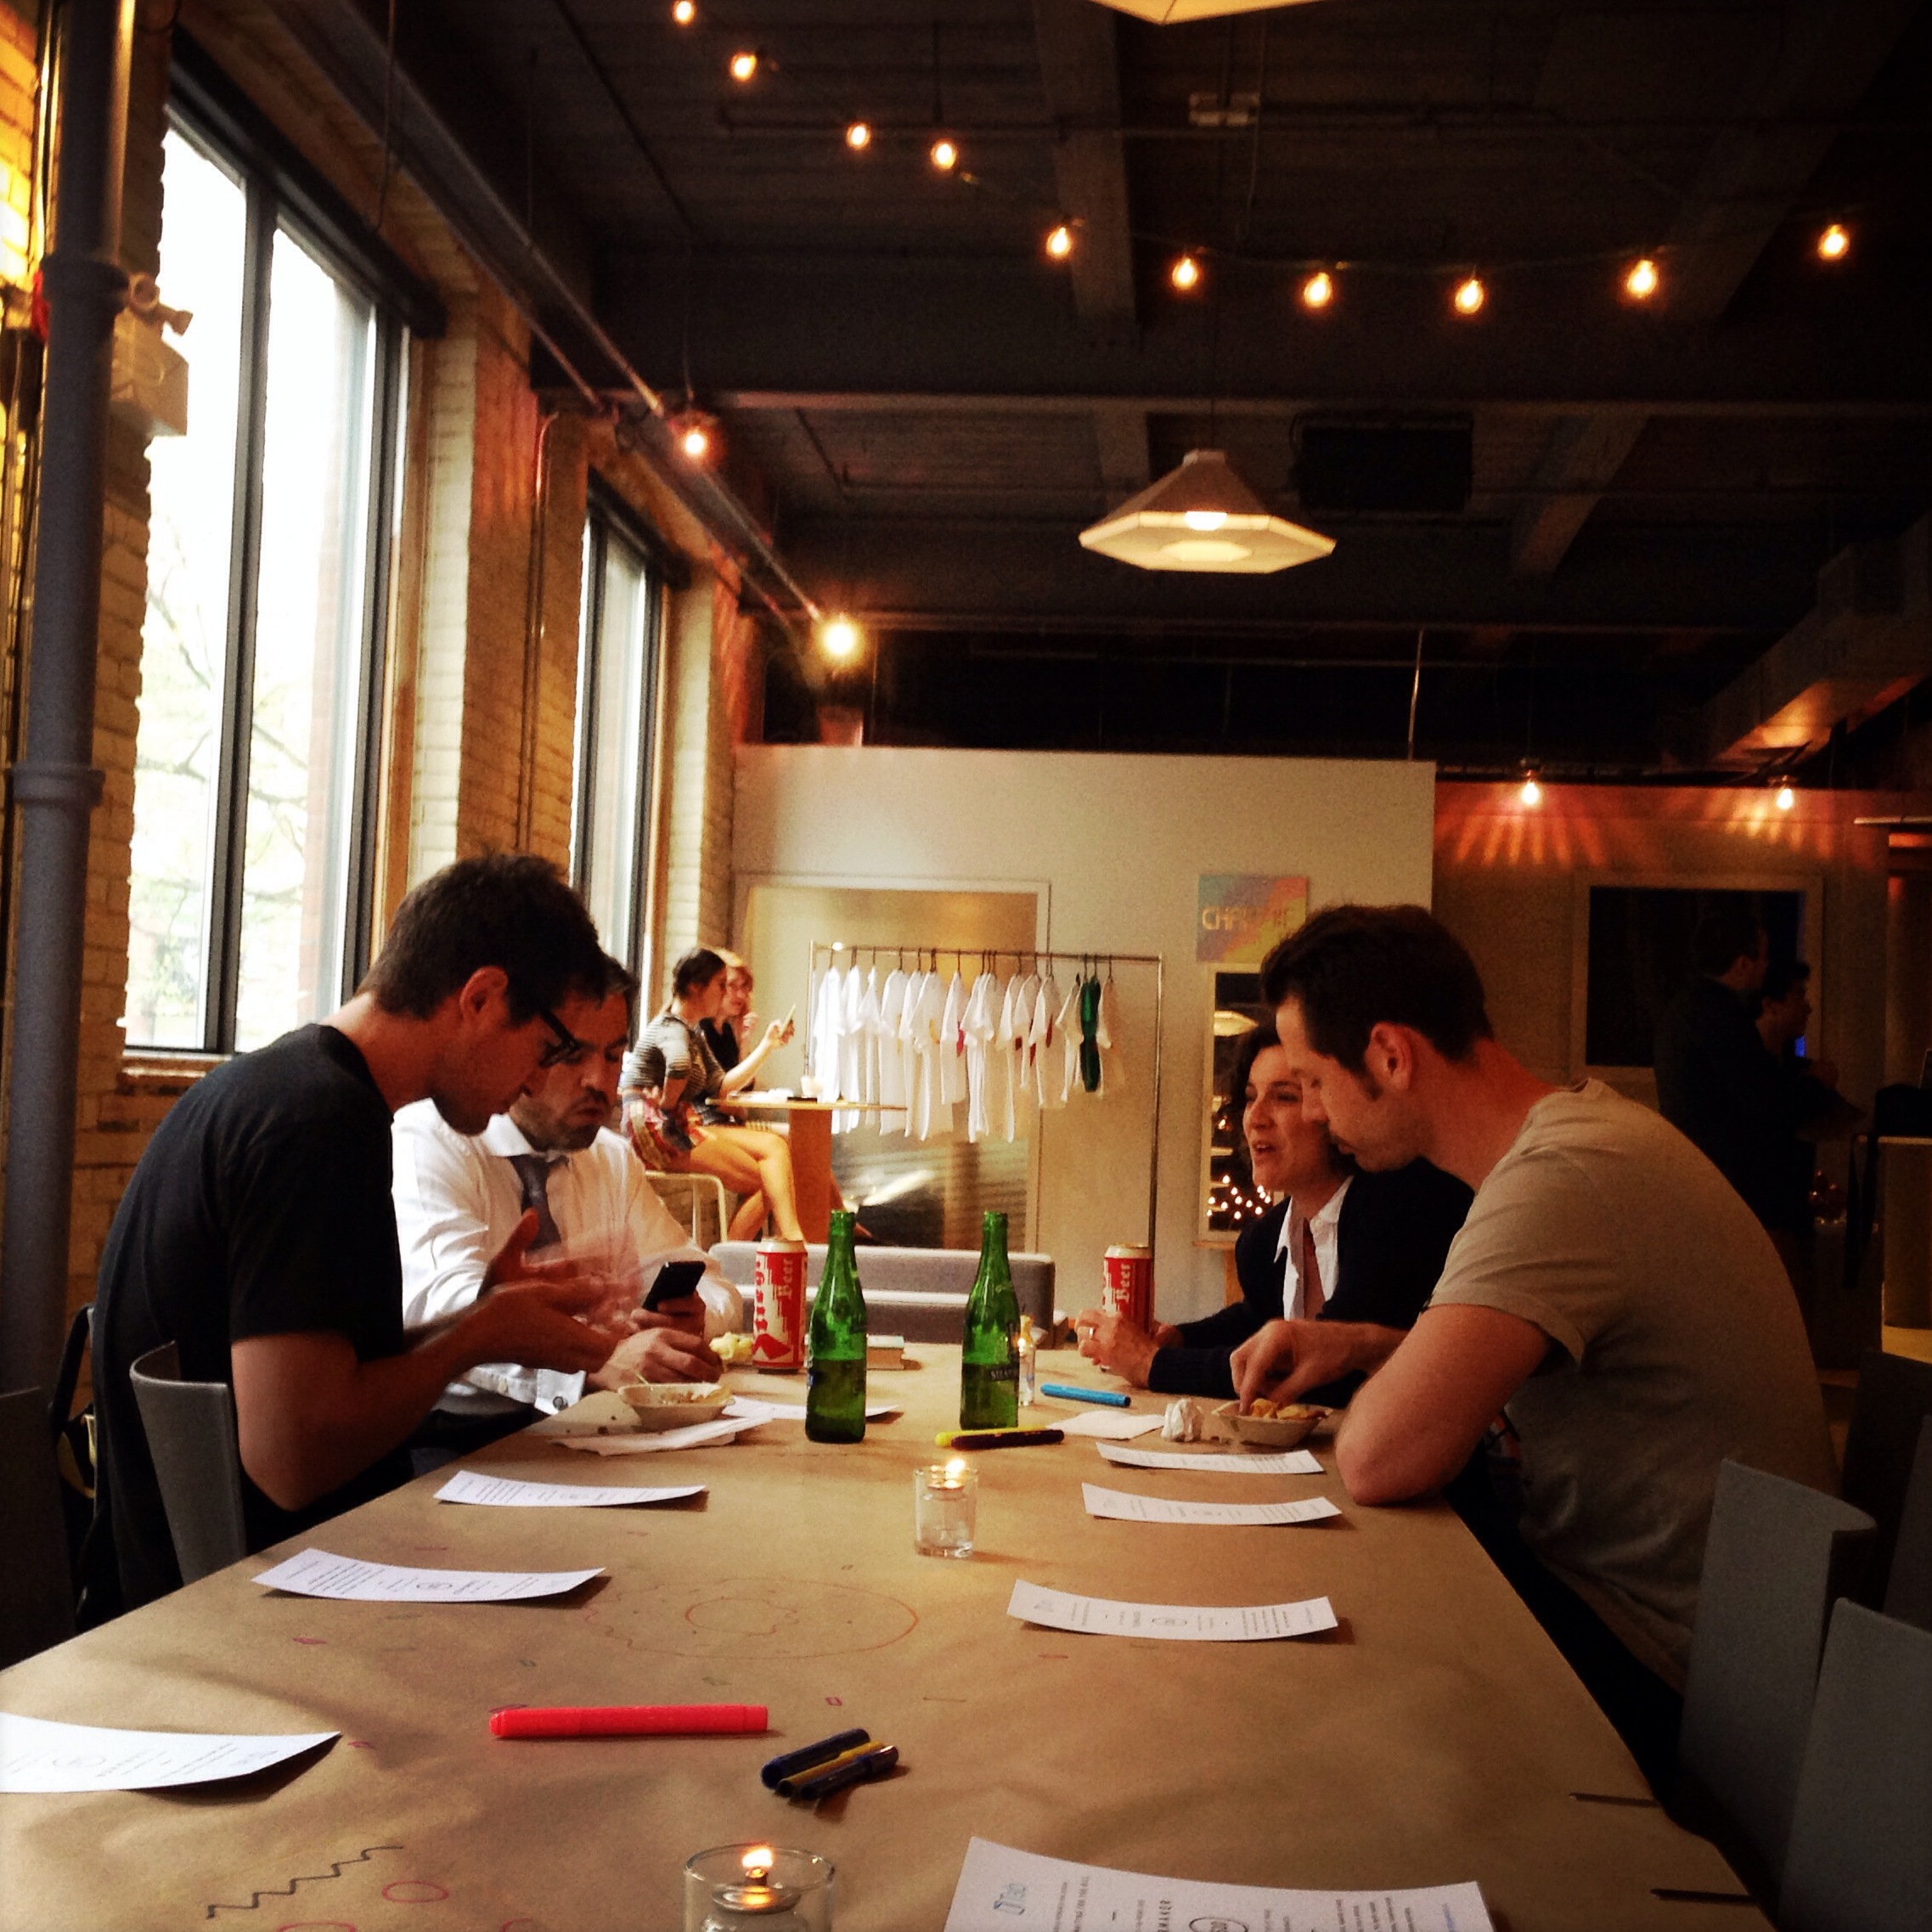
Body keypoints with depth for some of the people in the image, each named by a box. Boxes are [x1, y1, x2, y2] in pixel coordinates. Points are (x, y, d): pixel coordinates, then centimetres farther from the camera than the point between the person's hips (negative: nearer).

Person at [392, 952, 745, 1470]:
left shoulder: (614, 1160, 14)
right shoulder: (426, 1142, -8)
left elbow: (712, 1289, 13)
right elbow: (445, 1302, -25)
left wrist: (691, 1315, -14)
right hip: (441, 1440, -7)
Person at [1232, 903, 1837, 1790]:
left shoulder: (1561, 1183, -28)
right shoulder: (1581, 1121, 6)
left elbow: (1380, 1459, -35)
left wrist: (1376, 1381, -11)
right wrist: (1358, 1343, 6)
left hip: (1652, 1665, -9)